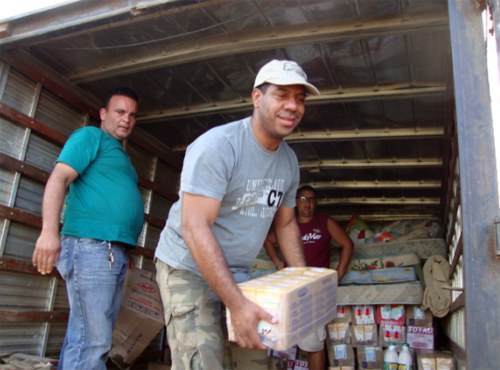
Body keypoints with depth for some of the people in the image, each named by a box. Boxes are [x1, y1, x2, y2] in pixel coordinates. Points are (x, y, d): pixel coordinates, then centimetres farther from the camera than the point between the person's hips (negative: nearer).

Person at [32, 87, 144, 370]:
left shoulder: (121, 155, 26)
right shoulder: (91, 136, 2)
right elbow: (59, 178, -11)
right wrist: (50, 231, -24)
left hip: (116, 251, 9)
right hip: (91, 245, -9)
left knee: (94, 337, 11)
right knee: (91, 340, -10)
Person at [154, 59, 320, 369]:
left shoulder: (290, 161, 2)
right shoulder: (217, 146, -21)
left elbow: (286, 223, 14)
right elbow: (194, 228, -27)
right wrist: (237, 304, -31)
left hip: (238, 274, 7)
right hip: (190, 269, -6)